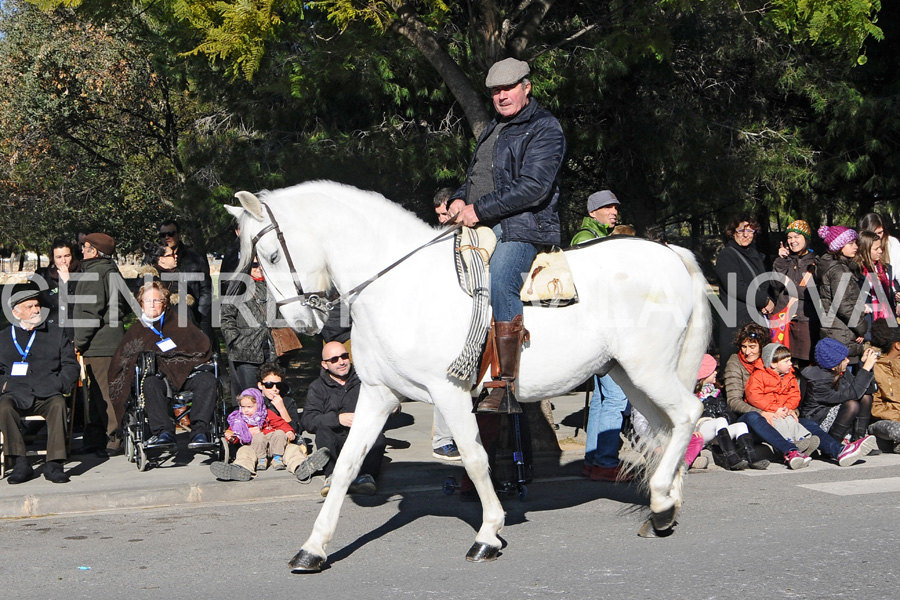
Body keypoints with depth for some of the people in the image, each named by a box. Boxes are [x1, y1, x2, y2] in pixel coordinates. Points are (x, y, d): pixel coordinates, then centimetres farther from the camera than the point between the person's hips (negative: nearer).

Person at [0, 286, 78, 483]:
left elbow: (70, 366, 14)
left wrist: (57, 384, -3)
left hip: (47, 395, -1)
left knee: (58, 405, -35)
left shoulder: (55, 334, 18)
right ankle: (20, 463, -29)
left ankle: (54, 464, -33)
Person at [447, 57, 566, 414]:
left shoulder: (545, 129, -5)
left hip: (522, 229, -9)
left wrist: (480, 209, -17)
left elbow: (533, 187, -17)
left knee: (500, 284, -31)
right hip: (482, 227, 9)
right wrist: (460, 199, 7)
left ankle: (506, 387, -29)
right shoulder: (494, 129, 23)